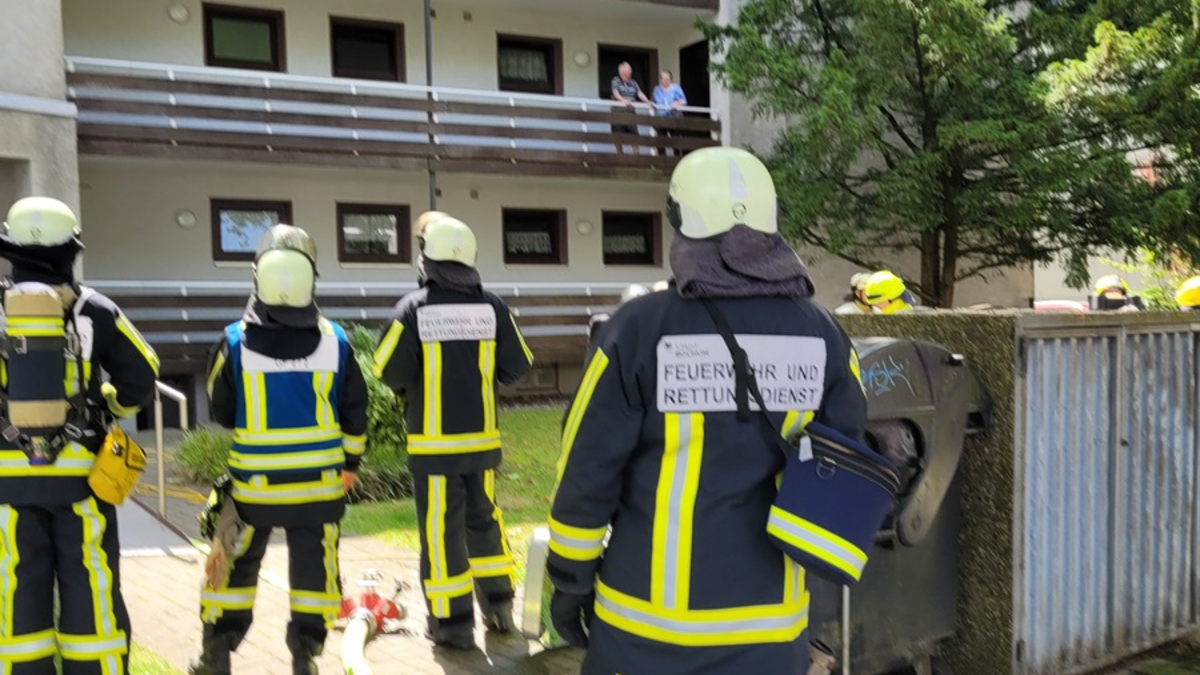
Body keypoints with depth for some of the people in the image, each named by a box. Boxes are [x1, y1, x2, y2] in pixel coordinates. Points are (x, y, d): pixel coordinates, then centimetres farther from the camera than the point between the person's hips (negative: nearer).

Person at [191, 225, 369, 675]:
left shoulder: (235, 341, -12)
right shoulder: (334, 340, -8)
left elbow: (220, 411, 1)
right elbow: (355, 411, 1)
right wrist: (350, 461, 14)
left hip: (254, 482, 0)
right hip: (320, 481, 0)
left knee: (236, 566, 16)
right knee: (315, 567, 12)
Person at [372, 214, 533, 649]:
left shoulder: (413, 308, -11)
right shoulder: (492, 307, -3)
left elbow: (389, 371, -11)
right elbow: (519, 366, -1)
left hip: (434, 443, -3)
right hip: (482, 438, 3)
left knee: (441, 529, 5)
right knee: (484, 519, 19)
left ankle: (453, 624, 11)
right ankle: (498, 608, 26)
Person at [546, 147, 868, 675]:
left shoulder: (642, 328, -13)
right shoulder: (822, 334, -4)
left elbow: (589, 469, -9)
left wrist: (570, 578, 3)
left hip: (649, 612, -2)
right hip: (770, 617, 3)